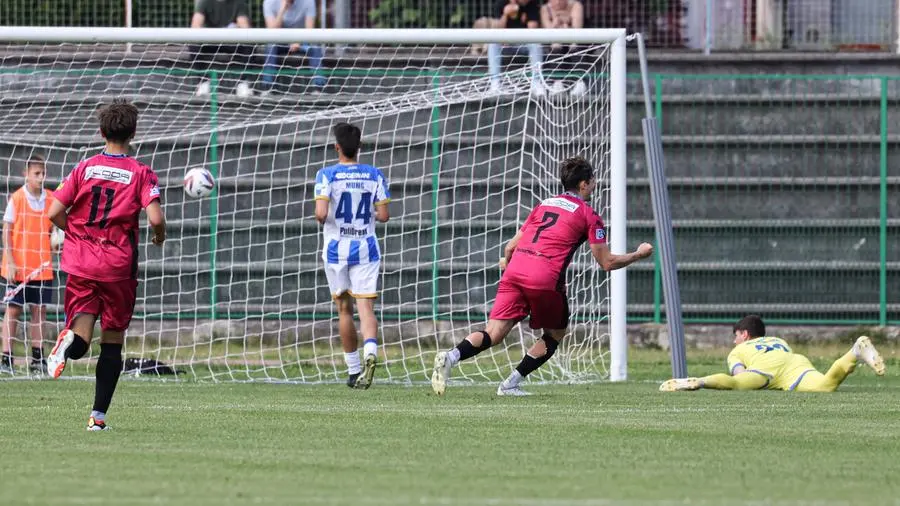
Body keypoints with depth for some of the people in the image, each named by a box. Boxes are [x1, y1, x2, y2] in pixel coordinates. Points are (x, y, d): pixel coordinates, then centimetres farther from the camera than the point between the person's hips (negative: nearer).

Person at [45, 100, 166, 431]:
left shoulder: (84, 169, 3)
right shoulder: (141, 174, -3)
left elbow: (54, 213, -1)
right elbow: (155, 218, -15)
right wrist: (160, 236, 7)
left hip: (80, 265, 1)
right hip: (118, 266, -1)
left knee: (81, 338, 0)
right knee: (112, 341, 11)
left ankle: (70, 343, -38)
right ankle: (98, 416, 8)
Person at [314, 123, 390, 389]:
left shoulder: (327, 175, -9)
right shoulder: (374, 175, 0)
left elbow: (321, 213, -20)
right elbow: (384, 215, -1)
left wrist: (321, 219, 3)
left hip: (336, 249, -1)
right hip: (366, 248, 1)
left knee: (344, 309, 12)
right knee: (366, 308, -4)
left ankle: (353, 371, 16)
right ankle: (370, 353, -32)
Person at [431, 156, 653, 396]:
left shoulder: (544, 204, 25)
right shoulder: (588, 215, 9)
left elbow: (512, 246, 26)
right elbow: (607, 262, 8)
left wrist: (507, 260, 50)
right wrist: (639, 254, 25)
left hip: (515, 270, 5)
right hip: (546, 277, -5)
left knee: (493, 333, -2)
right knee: (555, 334, 19)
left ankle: (451, 356, -30)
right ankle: (510, 385, 11)